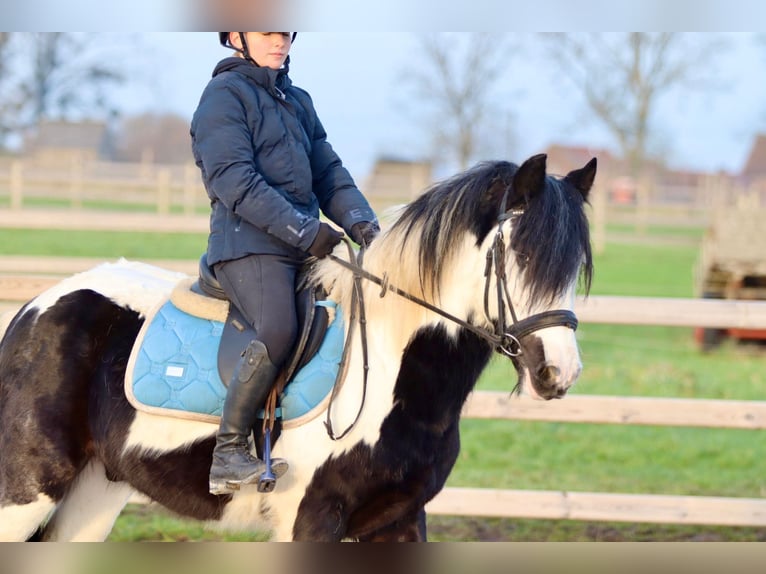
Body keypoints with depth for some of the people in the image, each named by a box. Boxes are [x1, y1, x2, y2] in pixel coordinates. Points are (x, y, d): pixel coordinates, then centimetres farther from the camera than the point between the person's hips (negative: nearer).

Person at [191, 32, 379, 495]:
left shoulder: (299, 101, 24)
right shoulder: (225, 94, -1)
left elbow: (328, 173, 19)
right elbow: (234, 180, -12)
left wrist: (360, 222, 0)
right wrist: (302, 230, -18)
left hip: (306, 248, 8)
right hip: (248, 244, -8)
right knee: (278, 331, -30)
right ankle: (228, 454, -23)